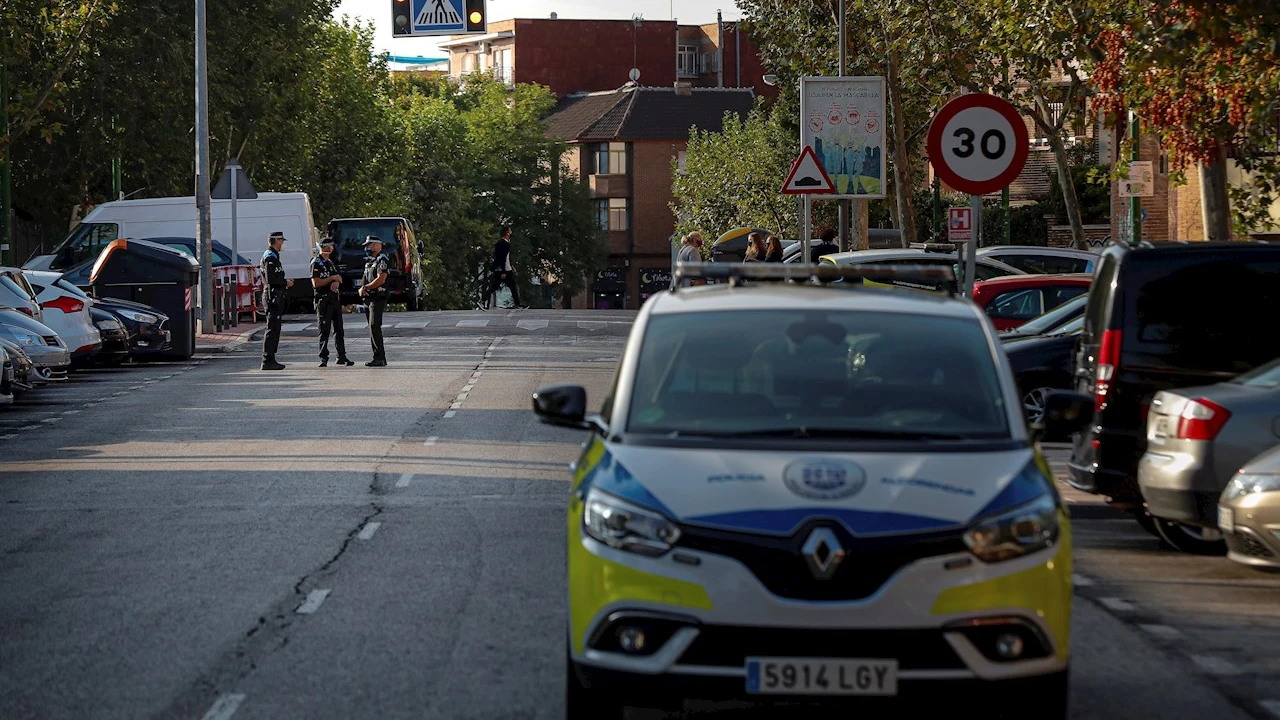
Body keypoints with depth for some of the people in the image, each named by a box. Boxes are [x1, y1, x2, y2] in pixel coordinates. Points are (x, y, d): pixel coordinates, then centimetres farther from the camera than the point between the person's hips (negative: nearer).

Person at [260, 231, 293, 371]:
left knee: (274, 329, 12)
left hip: (276, 297, 11)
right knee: (272, 329, -11)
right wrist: (286, 283, -11)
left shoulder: (273, 256, 20)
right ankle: (267, 361, -12)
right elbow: (270, 279, -21)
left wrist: (285, 282, 15)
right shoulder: (270, 257, -13)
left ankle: (270, 360, 15)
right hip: (273, 295, -11)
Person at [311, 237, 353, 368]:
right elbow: (316, 283, -16)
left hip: (335, 298, 8)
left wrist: (336, 282, -3)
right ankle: (323, 358, -2)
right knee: (324, 330, -5)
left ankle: (342, 356, 13)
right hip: (323, 300, -8)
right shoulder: (316, 263, -8)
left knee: (339, 329, 9)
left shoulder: (330, 263, 17)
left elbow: (338, 278, 21)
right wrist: (332, 278, -14)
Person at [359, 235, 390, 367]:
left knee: (374, 327, -15)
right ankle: (380, 358, 12)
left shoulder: (382, 260, -9)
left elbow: (381, 279, -19)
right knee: (373, 328, 9)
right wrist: (362, 289, 0)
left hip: (378, 298, -10)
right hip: (369, 299, 10)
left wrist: (366, 287, -11)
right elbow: (365, 279, 21)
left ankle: (379, 358, -17)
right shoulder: (369, 261, 21)